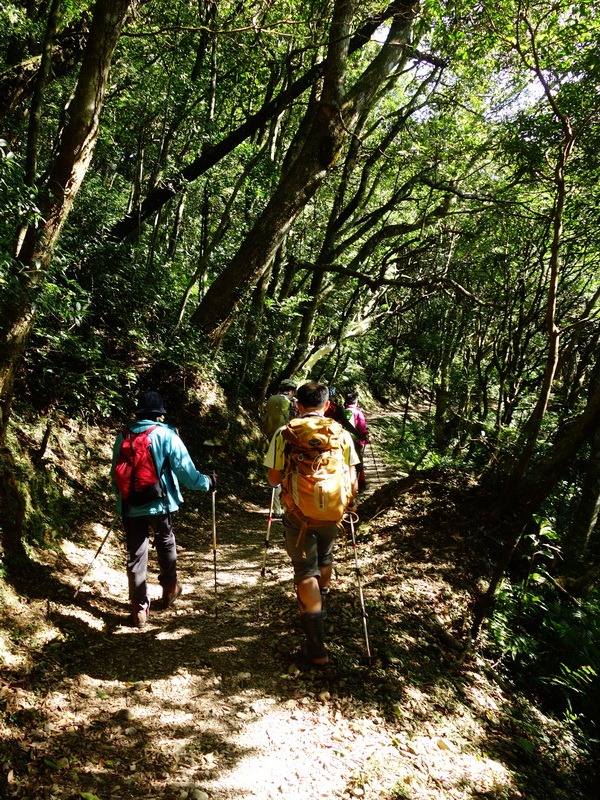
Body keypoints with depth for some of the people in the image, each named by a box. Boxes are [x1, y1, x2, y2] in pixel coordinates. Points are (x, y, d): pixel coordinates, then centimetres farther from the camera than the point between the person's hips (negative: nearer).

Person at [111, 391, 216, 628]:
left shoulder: (123, 436, 3)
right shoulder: (166, 434, -8)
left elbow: (115, 472, 10)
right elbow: (184, 467, -10)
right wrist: (206, 483, 4)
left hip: (130, 505, 2)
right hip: (159, 502, -2)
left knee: (136, 555, 8)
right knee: (165, 544, 22)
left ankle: (139, 609, 10)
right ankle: (170, 590, 37)